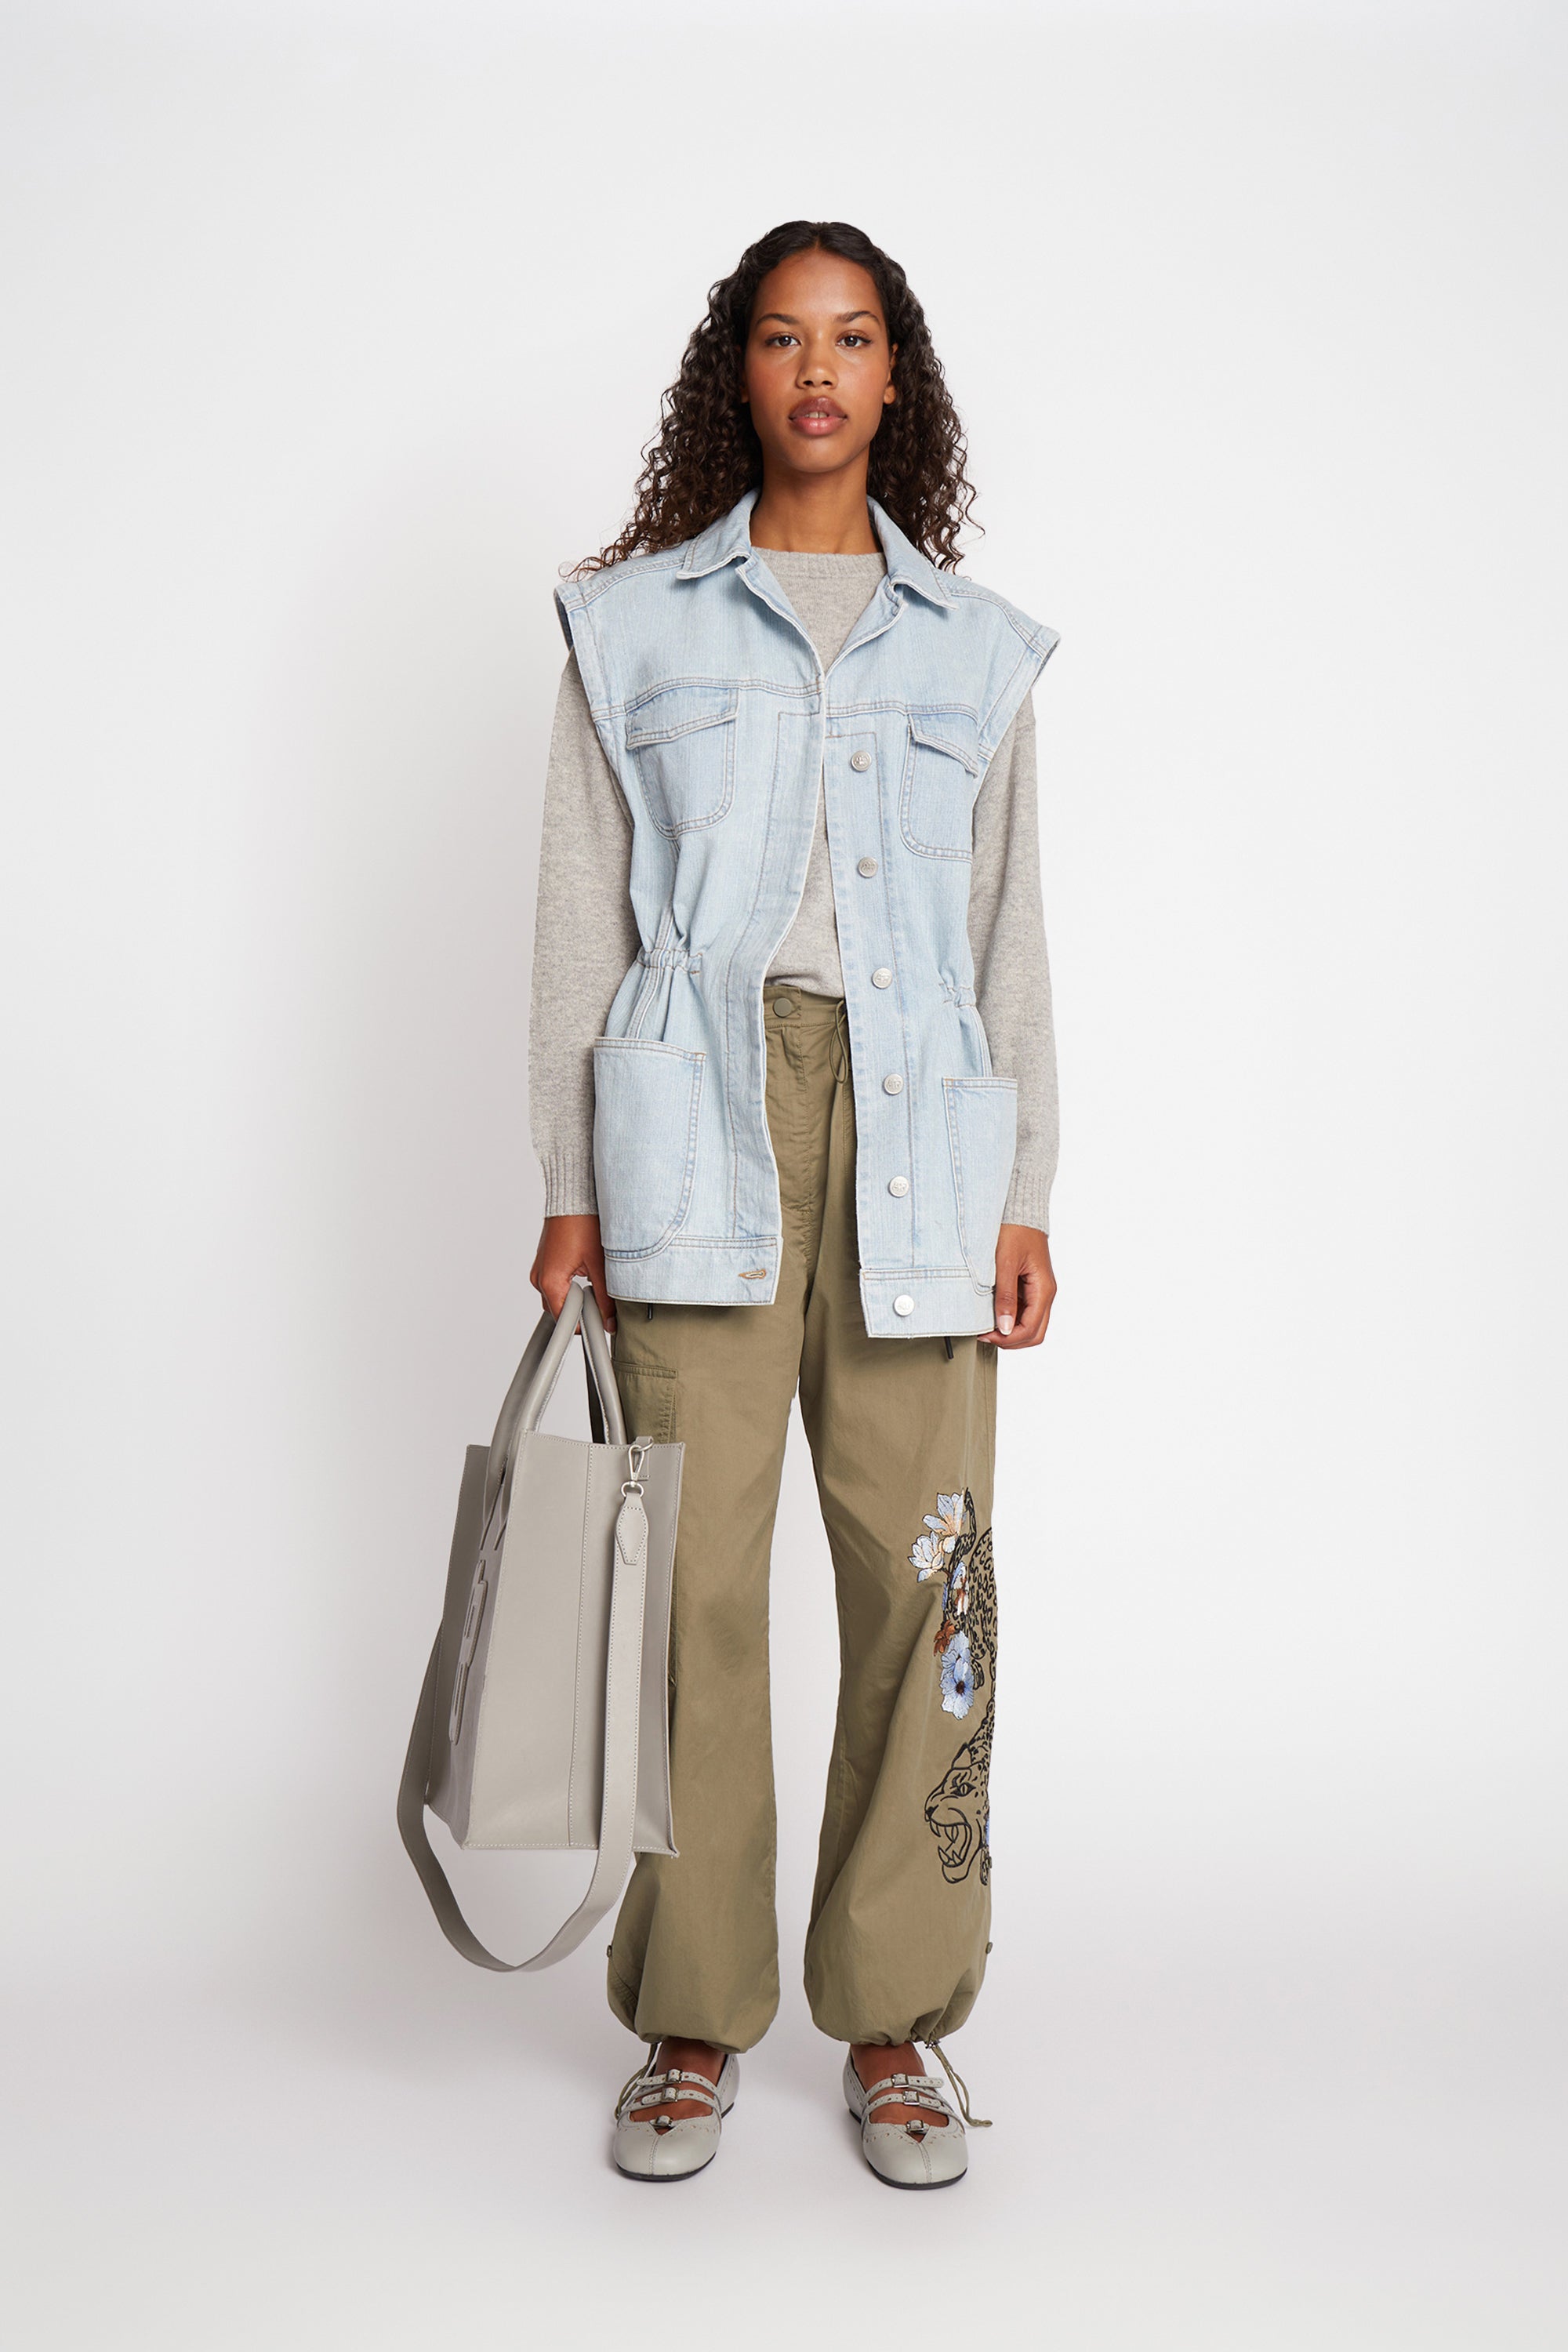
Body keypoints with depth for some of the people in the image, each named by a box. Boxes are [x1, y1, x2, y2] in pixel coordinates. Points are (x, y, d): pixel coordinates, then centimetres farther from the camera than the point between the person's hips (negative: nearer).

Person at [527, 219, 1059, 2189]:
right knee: (694, 1571, -3)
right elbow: (582, 915, 7)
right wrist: (573, 1189, 1)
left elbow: (1009, 932, 14)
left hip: (913, 1131, 1)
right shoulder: (633, 621, 12)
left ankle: (893, 2022, 14)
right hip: (701, 1120, -1)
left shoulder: (974, 645, 16)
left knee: (920, 1565, -1)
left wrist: (1025, 1190, 6)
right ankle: (694, 2022, 12)